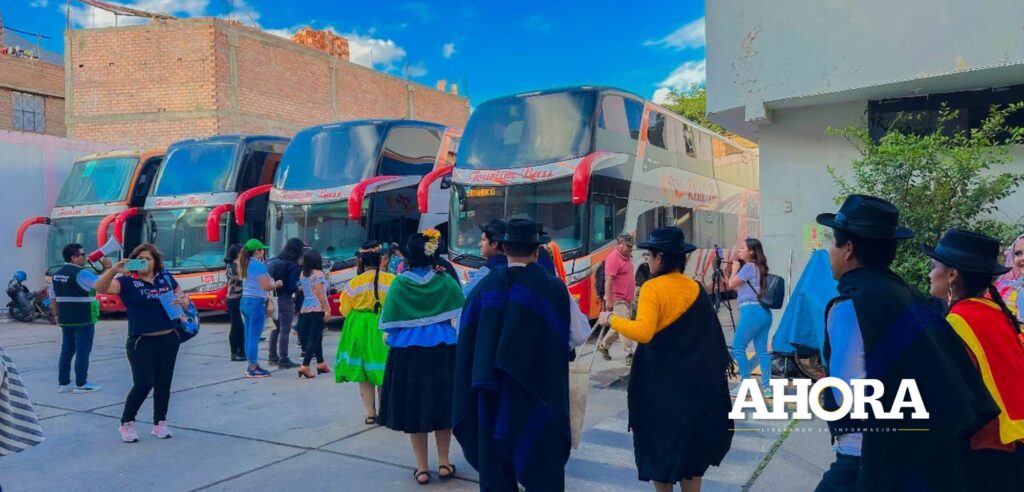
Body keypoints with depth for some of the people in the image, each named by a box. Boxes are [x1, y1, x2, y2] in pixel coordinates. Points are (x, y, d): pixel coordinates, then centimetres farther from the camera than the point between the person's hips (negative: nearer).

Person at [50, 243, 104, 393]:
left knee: (66, 351, 13)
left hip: (65, 320, 8)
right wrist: (107, 268, -10)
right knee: (83, 352, -1)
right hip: (83, 320, -8)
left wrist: (58, 315, 23)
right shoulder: (81, 273, -15)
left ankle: (63, 383, 16)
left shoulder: (57, 274, 12)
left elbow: (53, 298, 16)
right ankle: (81, 384, 2)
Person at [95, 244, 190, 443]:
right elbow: (100, 288, -20)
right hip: (142, 342, -4)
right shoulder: (127, 282, -5)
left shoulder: (166, 278, 6)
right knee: (143, 384, -9)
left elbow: (183, 298, 16)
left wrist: (182, 301, -8)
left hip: (169, 340, 4)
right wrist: (114, 270, -36)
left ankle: (159, 423, 25)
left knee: (163, 383, 11)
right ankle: (126, 423, 14)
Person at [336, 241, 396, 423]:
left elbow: (345, 310, 1)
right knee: (384, 372, 9)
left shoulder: (355, 282, -6)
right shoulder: (392, 280, -10)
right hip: (385, 329, -1)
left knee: (363, 374, 11)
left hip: (360, 329, 1)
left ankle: (370, 414, 13)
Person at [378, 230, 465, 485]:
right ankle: (444, 463, 21)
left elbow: (389, 323, -3)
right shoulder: (445, 281, -3)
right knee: (442, 404, 13)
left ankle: (422, 468, 15)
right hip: (442, 350, 1)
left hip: (408, 352, -1)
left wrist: (395, 337, 17)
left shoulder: (399, 284, -6)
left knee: (413, 406, 9)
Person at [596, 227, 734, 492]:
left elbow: (643, 332, -27)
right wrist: (720, 368, 16)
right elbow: (711, 336, 7)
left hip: (660, 381, -5)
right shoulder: (696, 288, 3)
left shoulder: (653, 288, -15)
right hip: (694, 380, 5)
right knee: (691, 444, 15)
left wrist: (611, 319, -14)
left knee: (660, 443, 11)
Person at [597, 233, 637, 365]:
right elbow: (608, 280, -22)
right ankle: (629, 356, -6)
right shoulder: (614, 258, -17)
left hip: (627, 299, 10)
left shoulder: (627, 257, 12)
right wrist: (609, 300, -26)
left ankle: (603, 345, 33)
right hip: (618, 299, -9)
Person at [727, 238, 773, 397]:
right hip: (764, 312, 9)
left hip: (751, 311, -9)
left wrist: (735, 269, 9)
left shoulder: (748, 267, -8)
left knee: (738, 347, 0)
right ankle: (766, 387, 6)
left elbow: (731, 284, -4)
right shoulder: (758, 268, 19)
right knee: (762, 350, 7)